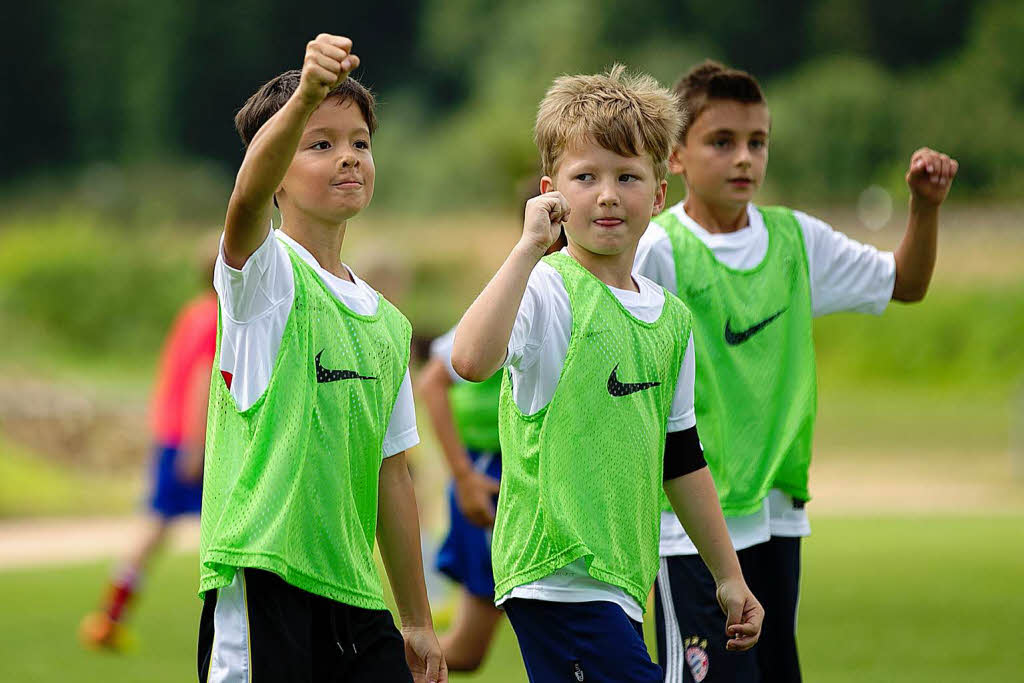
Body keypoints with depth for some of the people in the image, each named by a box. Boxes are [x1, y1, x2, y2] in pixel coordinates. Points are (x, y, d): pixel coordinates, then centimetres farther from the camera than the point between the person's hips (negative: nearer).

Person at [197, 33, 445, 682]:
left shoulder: (389, 323, 17)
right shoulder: (265, 273, -2)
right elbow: (249, 193, -26)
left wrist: (418, 623, 20)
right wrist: (304, 98, -44)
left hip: (356, 600, 6)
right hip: (265, 582, -6)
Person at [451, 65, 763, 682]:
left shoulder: (671, 317, 14)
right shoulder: (547, 291, -9)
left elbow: (681, 457, 23)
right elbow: (472, 359, -31)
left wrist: (729, 576, 25)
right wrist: (530, 248, -28)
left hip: (619, 579, 8)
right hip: (558, 572, -8)